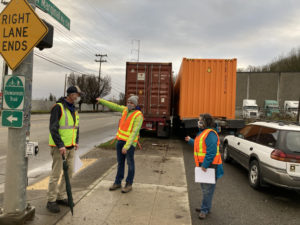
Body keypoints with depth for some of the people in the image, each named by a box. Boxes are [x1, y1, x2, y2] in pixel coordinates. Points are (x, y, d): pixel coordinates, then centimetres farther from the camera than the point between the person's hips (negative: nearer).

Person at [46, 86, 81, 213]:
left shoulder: (74, 109, 12)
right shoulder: (58, 107, -13)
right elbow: (53, 128, -18)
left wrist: (76, 141, 11)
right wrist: (60, 145, -22)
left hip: (70, 147, 8)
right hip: (59, 147, -8)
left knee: (69, 172, 11)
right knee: (56, 174, -2)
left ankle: (61, 197, 25)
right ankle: (51, 201, 10)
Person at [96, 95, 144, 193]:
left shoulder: (138, 116, -18)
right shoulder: (126, 109, 4)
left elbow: (134, 132, -23)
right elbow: (114, 106, 18)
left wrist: (127, 146, -27)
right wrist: (101, 101, 26)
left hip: (130, 141, -7)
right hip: (120, 139, 7)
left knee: (130, 163, 4)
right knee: (120, 161, 13)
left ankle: (129, 184, 16)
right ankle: (118, 182, 24)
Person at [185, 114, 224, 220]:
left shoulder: (210, 134, -19)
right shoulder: (202, 132, 15)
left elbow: (211, 151, -26)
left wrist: (205, 164, -26)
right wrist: (190, 141, 33)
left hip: (209, 166, -11)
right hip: (203, 165, 11)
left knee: (207, 188, -1)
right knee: (204, 187, 20)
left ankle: (205, 210, 10)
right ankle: (205, 207, 33)